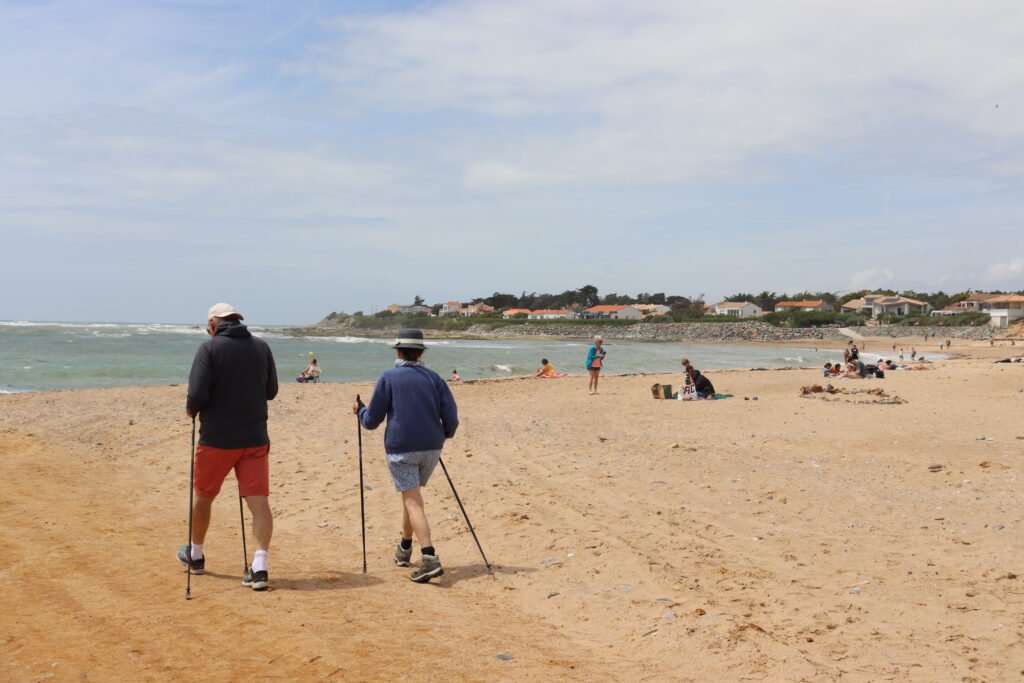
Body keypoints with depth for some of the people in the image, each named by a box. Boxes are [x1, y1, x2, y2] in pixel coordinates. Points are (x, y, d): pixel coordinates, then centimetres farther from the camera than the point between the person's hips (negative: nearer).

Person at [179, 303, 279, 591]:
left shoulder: (209, 348, -8)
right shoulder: (261, 347, 4)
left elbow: (197, 395, -15)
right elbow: (271, 391, 13)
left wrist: (192, 410, 5)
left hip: (217, 438, -2)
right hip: (255, 437, 2)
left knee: (203, 496, 18)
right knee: (259, 501, -1)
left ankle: (195, 555, 36)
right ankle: (260, 567, -13)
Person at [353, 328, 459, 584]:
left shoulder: (388, 378, -3)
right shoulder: (433, 377, 6)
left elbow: (372, 420, 0)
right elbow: (451, 416, 2)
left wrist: (360, 411, 22)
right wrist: (444, 435, 22)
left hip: (401, 448, -4)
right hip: (431, 448, 5)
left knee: (412, 500, -7)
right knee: (411, 494, 23)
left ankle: (430, 558, -22)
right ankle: (405, 548, 37)